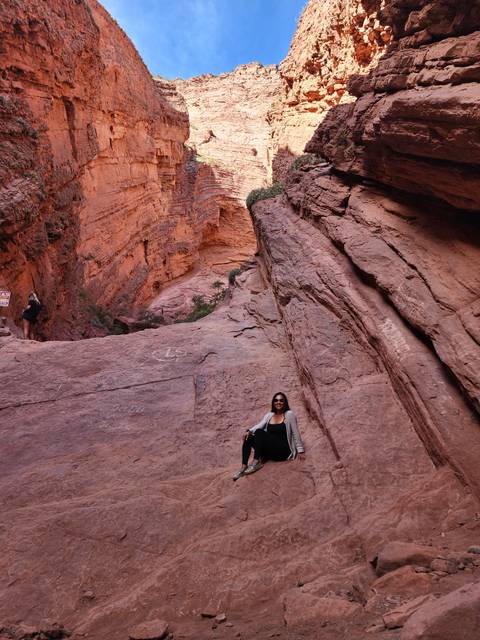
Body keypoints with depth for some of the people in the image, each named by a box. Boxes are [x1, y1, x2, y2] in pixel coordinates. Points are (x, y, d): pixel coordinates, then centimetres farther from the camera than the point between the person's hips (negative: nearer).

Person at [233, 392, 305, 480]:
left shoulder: (289, 414, -2)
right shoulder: (269, 415, 13)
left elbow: (295, 433, -4)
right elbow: (259, 425, -2)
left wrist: (300, 451, -8)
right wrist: (249, 431, -22)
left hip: (283, 450, -6)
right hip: (270, 451, 6)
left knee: (259, 432, -25)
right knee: (248, 438, -18)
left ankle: (257, 462, -26)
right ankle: (244, 467, -22)